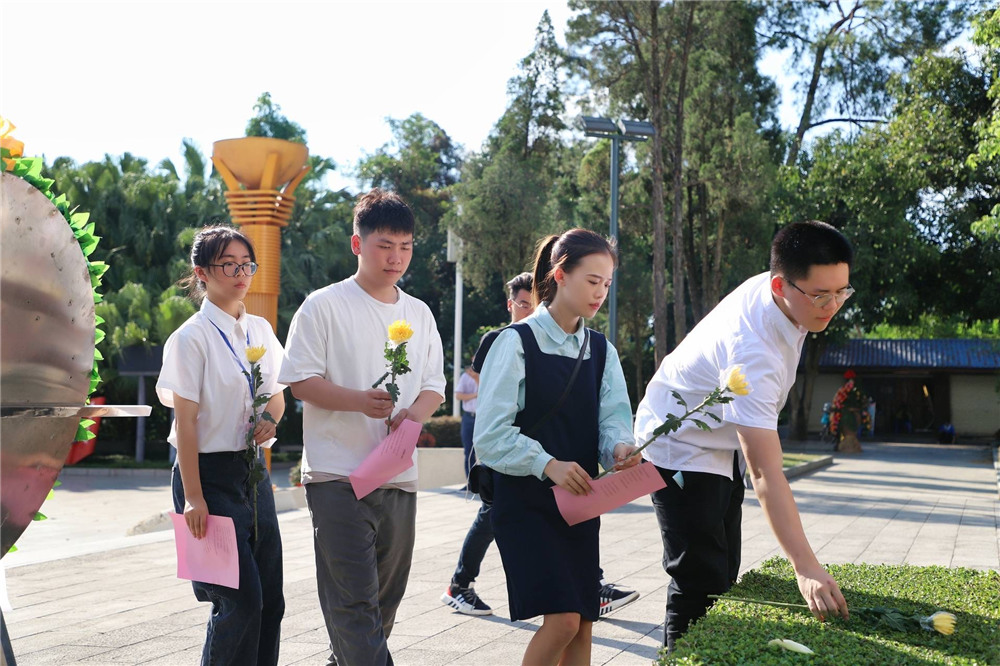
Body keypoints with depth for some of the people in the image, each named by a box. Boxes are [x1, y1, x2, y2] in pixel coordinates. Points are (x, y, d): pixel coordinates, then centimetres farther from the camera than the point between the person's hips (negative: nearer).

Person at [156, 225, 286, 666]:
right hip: (211, 475, -7)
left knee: (270, 599, 6)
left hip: (253, 471, 7)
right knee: (241, 601, -9)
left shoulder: (260, 330, 10)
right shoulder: (192, 337, -10)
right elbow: (186, 420, -12)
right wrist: (193, 497, -15)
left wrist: (271, 419, -4)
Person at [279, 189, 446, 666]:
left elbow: (434, 385, 16)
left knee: (386, 596, 13)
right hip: (339, 474, -6)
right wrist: (359, 401, -20)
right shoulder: (325, 305, -2)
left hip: (400, 477, 6)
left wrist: (414, 413, -7)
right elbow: (299, 380, -6)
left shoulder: (419, 314, 14)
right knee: (354, 600, -10)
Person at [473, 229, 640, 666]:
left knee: (583, 624, 6)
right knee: (561, 619, -16)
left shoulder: (601, 351, 10)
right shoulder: (517, 343, -9)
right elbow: (490, 436, -15)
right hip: (525, 503, -6)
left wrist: (620, 448, -24)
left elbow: (613, 417, -1)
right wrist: (547, 464, -28)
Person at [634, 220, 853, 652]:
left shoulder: (766, 287, -13)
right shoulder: (751, 352, -38)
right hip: (681, 450, -9)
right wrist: (805, 567, -47)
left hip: (722, 444, 9)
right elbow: (765, 474, -42)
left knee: (725, 576, 12)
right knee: (701, 584, -13)